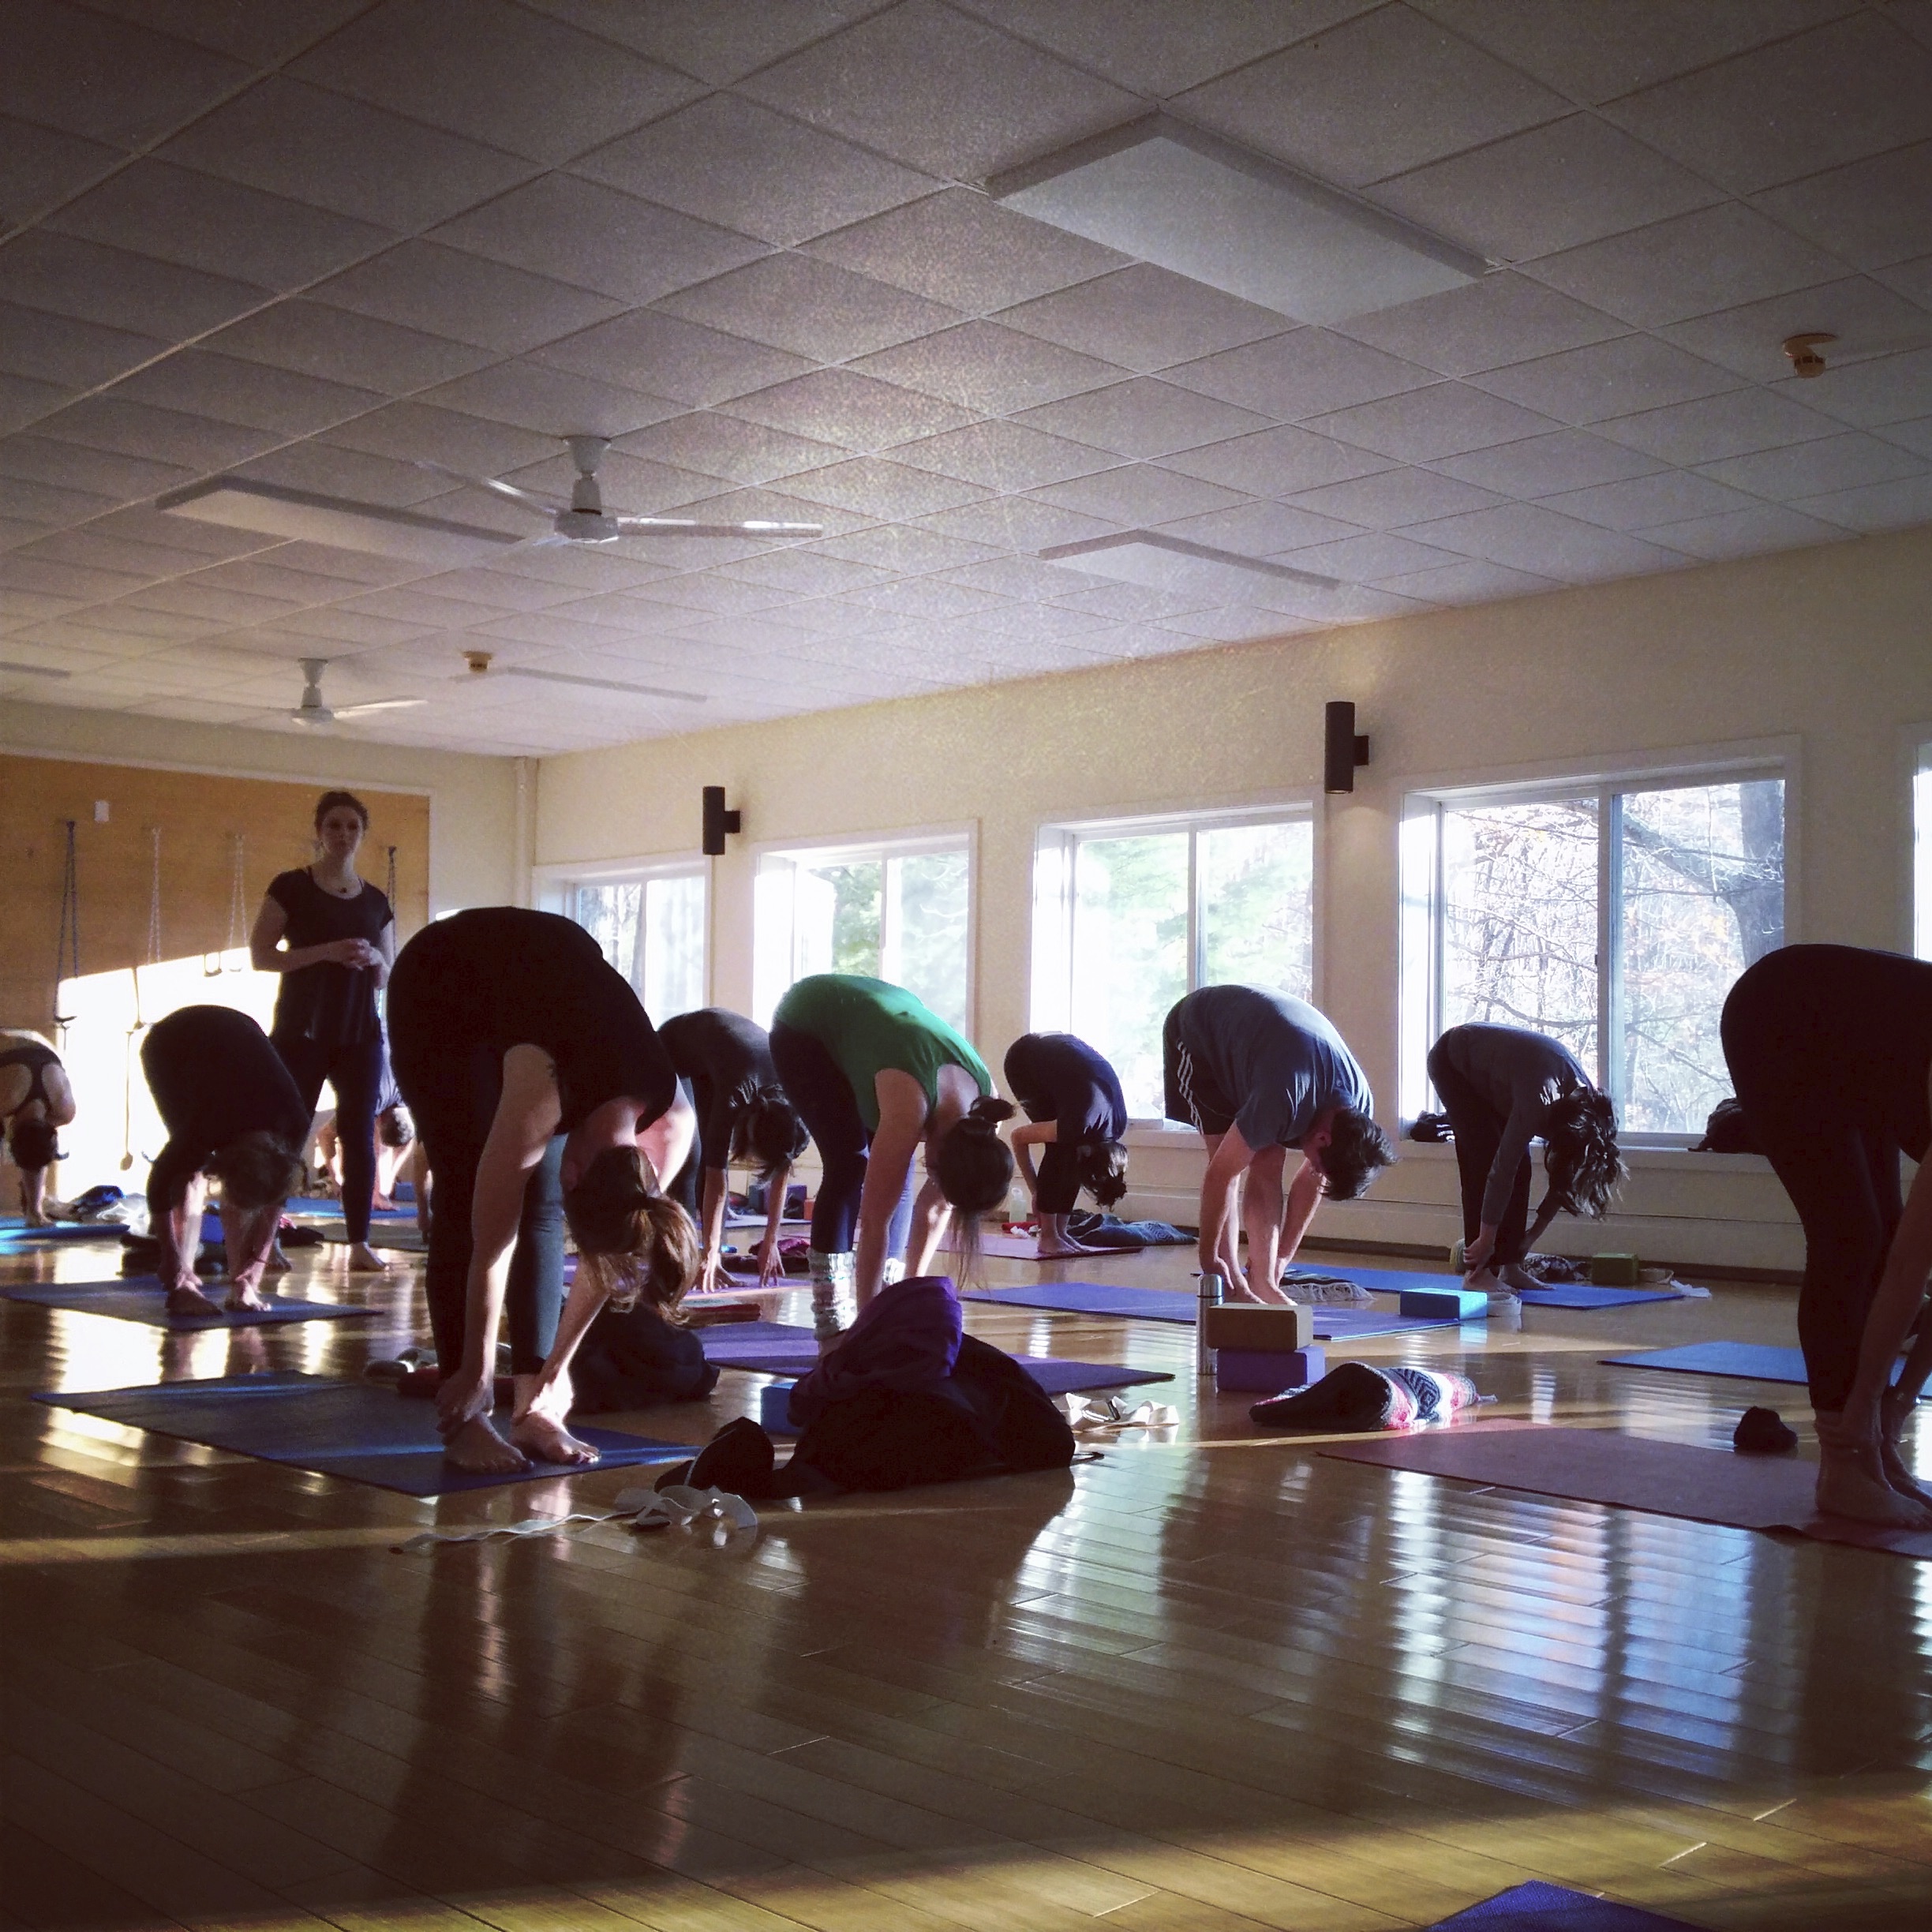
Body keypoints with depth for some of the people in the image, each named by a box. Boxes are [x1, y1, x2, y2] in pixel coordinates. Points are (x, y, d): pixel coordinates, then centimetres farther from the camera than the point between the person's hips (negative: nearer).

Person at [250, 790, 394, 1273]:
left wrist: (373, 958, -7)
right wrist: (325, 952, -17)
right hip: (301, 1031, -3)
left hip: (359, 1033, 4)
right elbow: (260, 955, -5)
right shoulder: (292, 887, 1)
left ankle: (360, 1243, 3)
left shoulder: (376, 902, 12)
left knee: (360, 1136, 1)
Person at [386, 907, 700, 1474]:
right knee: (467, 1204, -14)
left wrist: (555, 1372, -2)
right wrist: (477, 1374, -15)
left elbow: (603, 1252, -8)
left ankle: (535, 1412, -3)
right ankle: (464, 1422, -9)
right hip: (437, 982, -4)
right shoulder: (539, 1104, -39)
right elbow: (491, 1243, -26)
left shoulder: (670, 1123, -22)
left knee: (541, 1210, -7)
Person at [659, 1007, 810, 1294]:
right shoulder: (735, 1097, -39)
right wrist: (710, 1253, -32)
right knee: (689, 1156, -15)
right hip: (674, 1043, -4)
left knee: (713, 1155, -5)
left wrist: (771, 1244, -13)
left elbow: (781, 1174, -15)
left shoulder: (788, 1104, -26)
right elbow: (716, 1180, -34)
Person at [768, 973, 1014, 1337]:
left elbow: (936, 1207, -9)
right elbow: (874, 1221, -34)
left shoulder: (983, 1107, -21)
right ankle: (831, 1327, -12)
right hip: (804, 1024, -6)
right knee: (851, 1165, -16)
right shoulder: (909, 1107, -40)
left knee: (895, 1174, -7)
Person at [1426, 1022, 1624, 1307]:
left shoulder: (1585, 1101, -16)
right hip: (1452, 1062, -7)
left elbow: (1565, 1176, -5)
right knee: (1485, 1161, -17)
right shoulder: (1537, 1102, -38)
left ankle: (1509, 1267, 1)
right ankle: (1476, 1272, -16)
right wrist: (1487, 1238, -27)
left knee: (1520, 1166, -3)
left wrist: (1535, 1233, -2)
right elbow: (1501, 1170, -33)